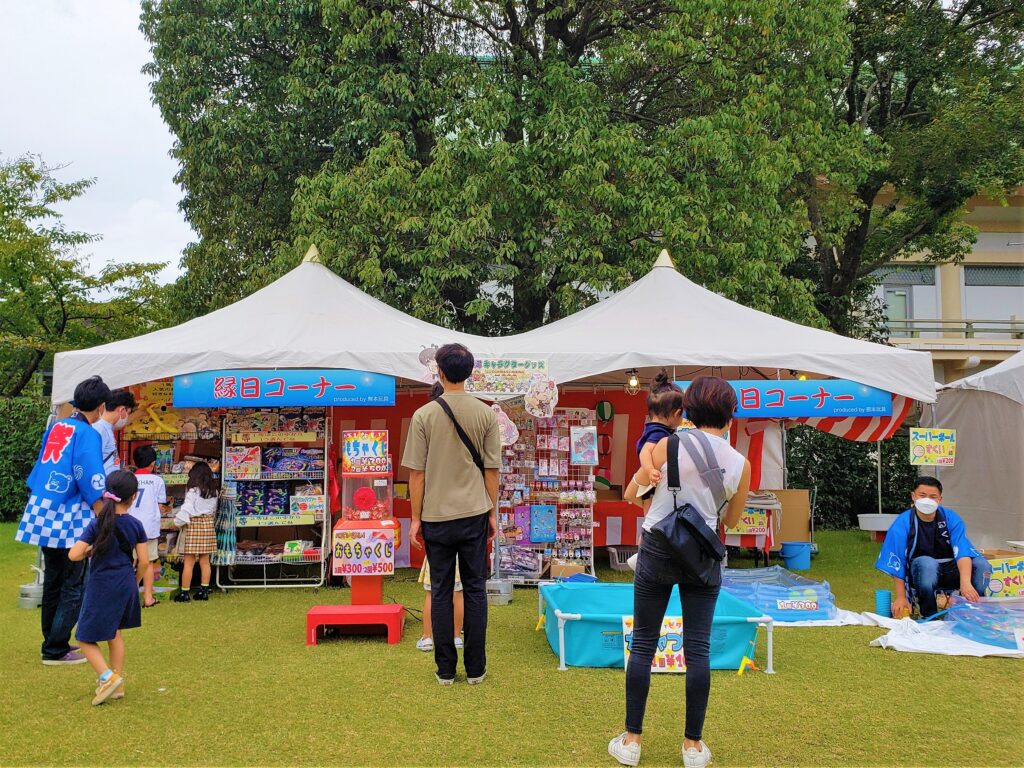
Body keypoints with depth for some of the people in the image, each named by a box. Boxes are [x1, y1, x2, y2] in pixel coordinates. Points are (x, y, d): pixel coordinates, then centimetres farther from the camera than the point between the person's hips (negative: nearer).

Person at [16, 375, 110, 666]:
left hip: (44, 515, 8)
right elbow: (92, 485, -16)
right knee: (74, 586, 1)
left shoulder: (55, 427, 10)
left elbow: (40, 471, 19)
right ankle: (56, 650, 3)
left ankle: (53, 642, 26)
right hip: (70, 520, -8)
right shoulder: (87, 433, -13)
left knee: (53, 582, 17)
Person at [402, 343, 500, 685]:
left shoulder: (424, 415, -6)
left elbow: (417, 473, -4)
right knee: (475, 589, 10)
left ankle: (446, 669, 16)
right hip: (475, 514, 1)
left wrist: (416, 518, 4)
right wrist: (492, 512, 12)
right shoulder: (485, 414, -2)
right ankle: (475, 669, 17)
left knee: (440, 591, 9)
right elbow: (491, 469, 2)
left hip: (437, 516, -1)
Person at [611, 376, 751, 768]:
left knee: (643, 644, 8)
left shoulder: (669, 445, -9)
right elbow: (731, 520, 11)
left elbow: (631, 493, 2)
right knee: (698, 649, 9)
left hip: (658, 551, -1)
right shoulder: (741, 464, -3)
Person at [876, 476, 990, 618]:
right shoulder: (902, 524, -14)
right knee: (927, 563, -36)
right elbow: (896, 563, -13)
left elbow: (963, 551, -23)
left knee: (982, 565, -23)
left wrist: (965, 582, -40)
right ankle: (929, 615, -16)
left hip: (950, 572, 2)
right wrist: (901, 597, -15)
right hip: (920, 574, -2)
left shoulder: (951, 518, -9)